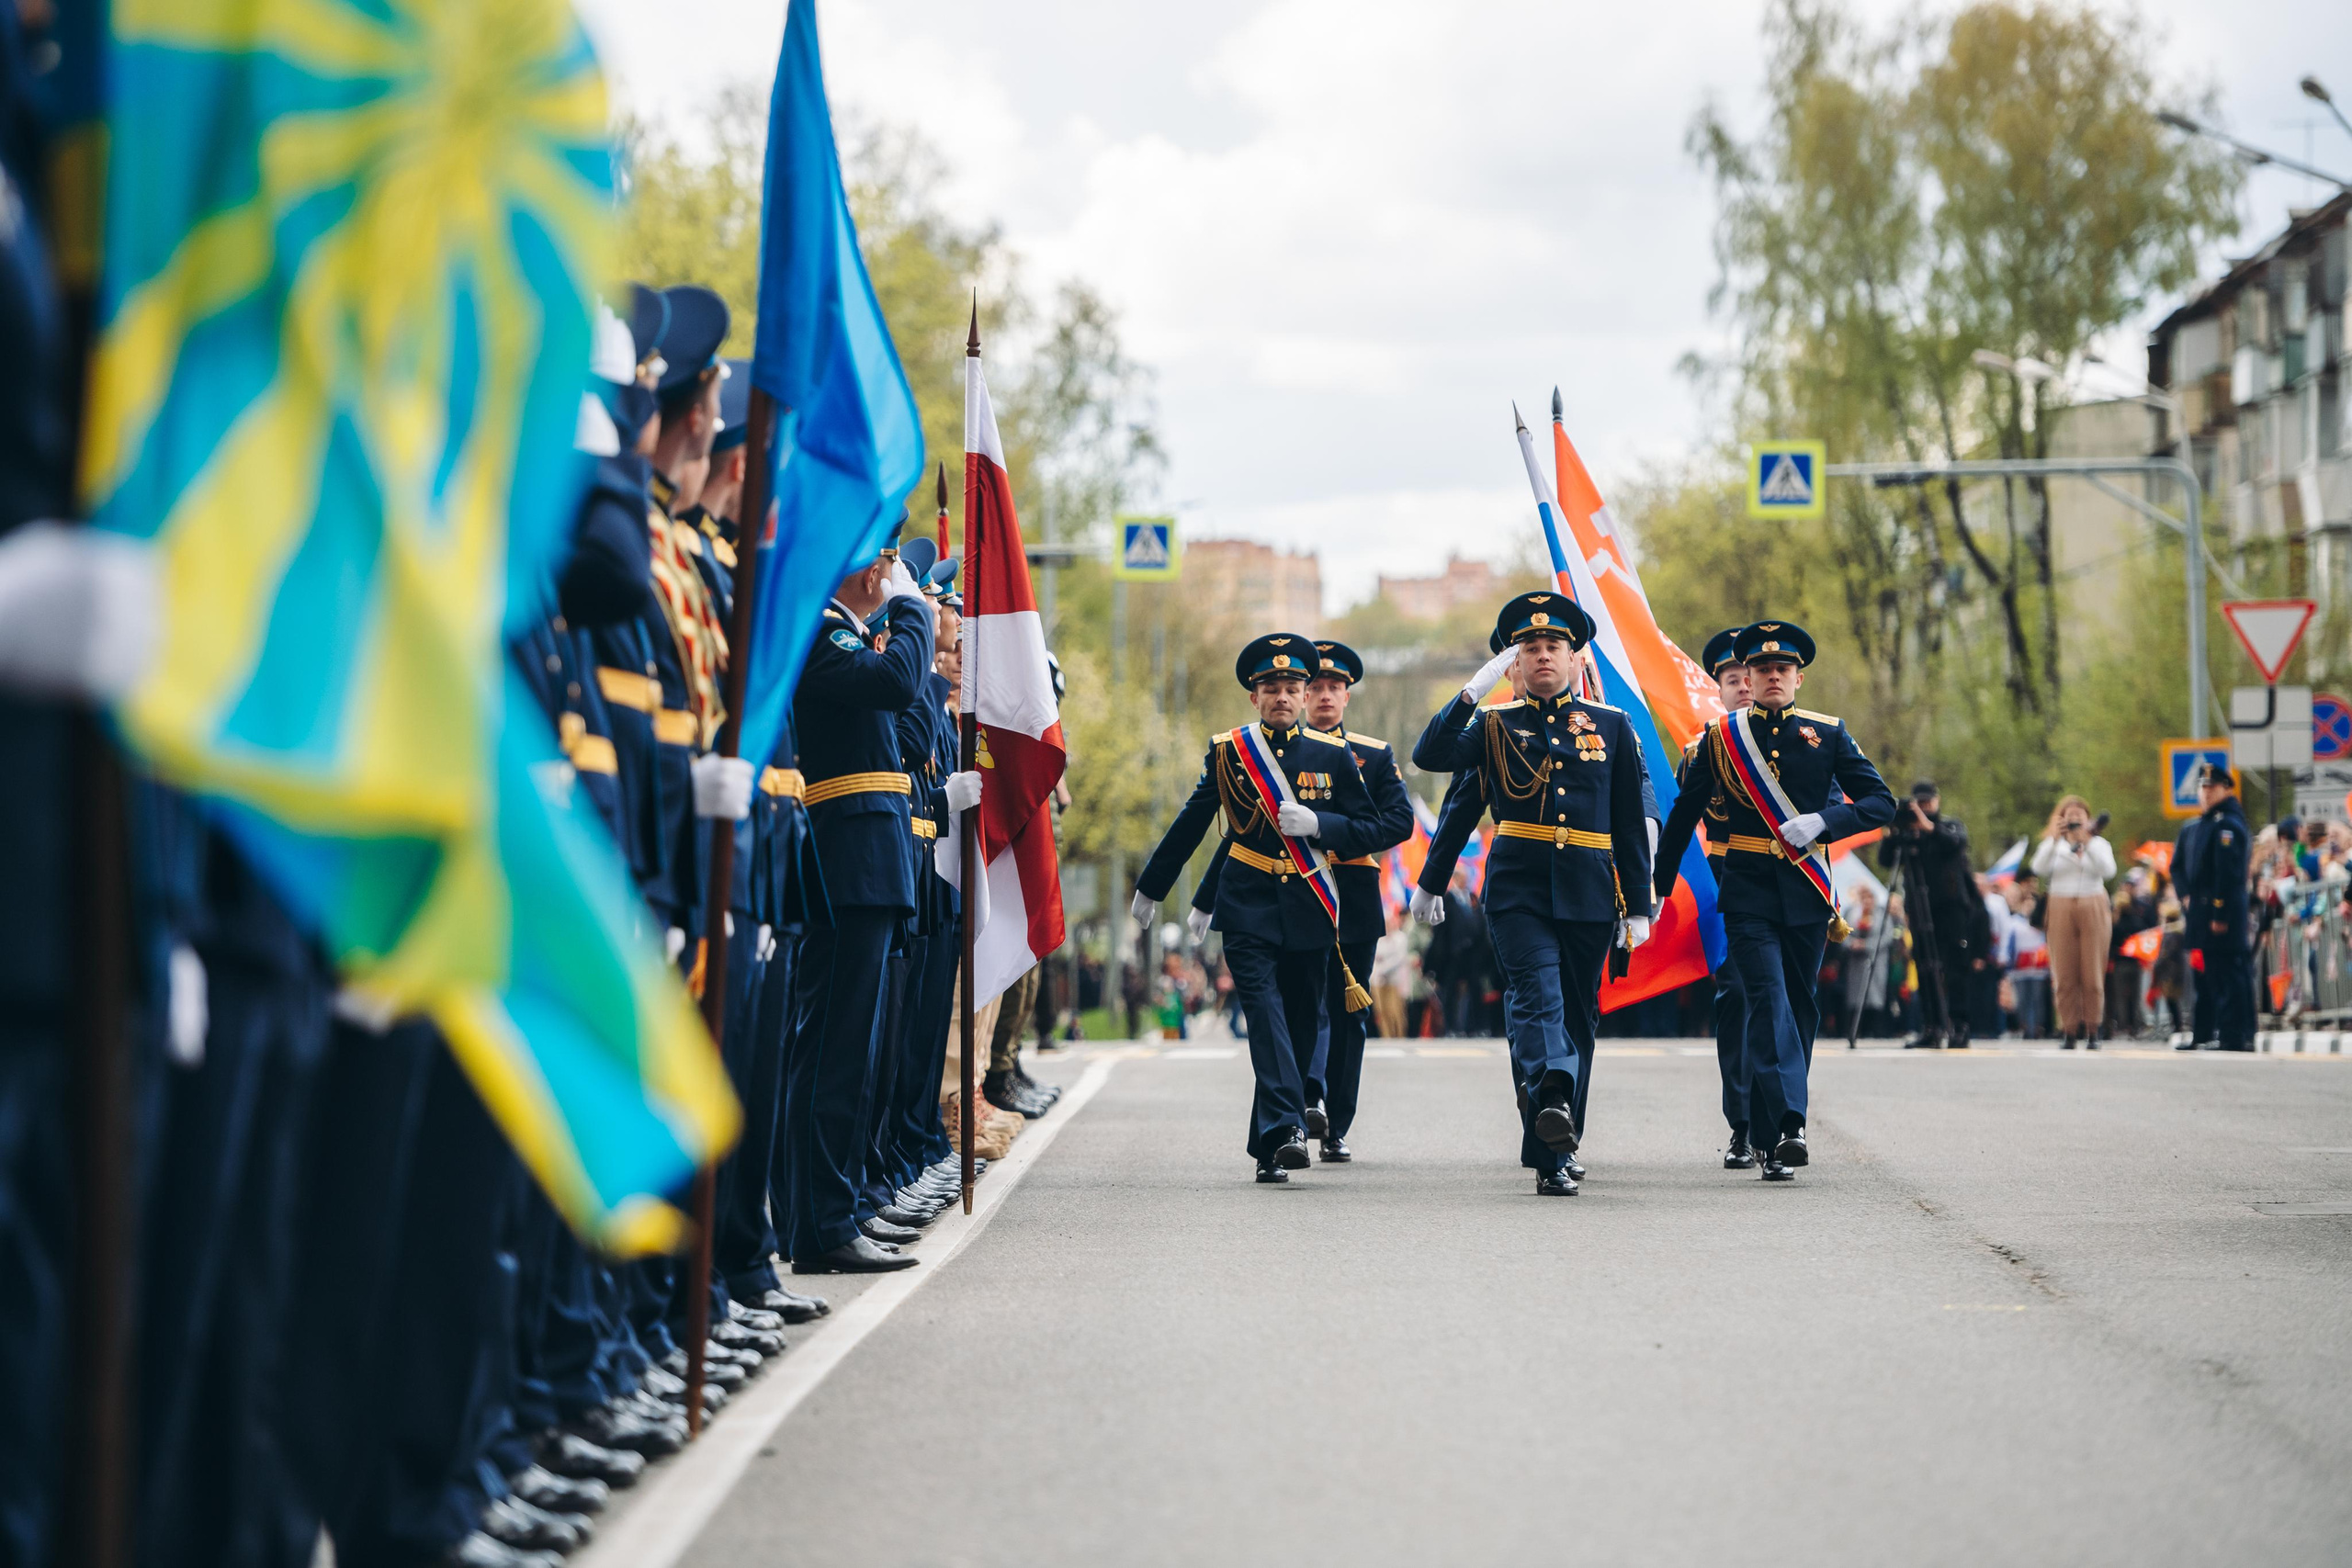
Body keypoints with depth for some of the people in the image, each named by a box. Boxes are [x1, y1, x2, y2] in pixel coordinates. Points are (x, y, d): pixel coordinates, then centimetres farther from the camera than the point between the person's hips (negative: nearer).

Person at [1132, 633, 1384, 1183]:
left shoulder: (1333, 755, 6)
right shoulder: (1227, 751, 5)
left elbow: (1368, 829, 5)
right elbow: (1189, 826, 14)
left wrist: (1317, 823, -14)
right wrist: (1151, 888, 21)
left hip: (1308, 911, 2)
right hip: (1248, 910, -2)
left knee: (1300, 1028, 4)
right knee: (1266, 1013, -19)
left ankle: (1268, 1148, 16)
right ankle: (1285, 1131, -32)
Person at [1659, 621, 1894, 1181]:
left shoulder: (1827, 734, 6)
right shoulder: (1721, 737, 5)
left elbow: (1881, 803, 3)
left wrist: (1821, 821, -13)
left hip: (1806, 892, 2)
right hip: (1748, 892, -2)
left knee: (1800, 1009, 7)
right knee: (1769, 1002, -16)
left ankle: (1769, 1135, 19)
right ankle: (1786, 1128, -26)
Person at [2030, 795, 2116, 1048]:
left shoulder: (2099, 844, 11)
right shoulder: (2053, 845, 12)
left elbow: (2108, 870, -8)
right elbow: (2039, 868, -6)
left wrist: (2087, 841, -13)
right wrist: (2054, 838, -13)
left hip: (2093, 910, 0)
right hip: (2061, 910, 0)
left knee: (2093, 975, -4)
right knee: (2064, 976, -5)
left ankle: (2093, 1032, 0)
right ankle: (2069, 1033, -2)